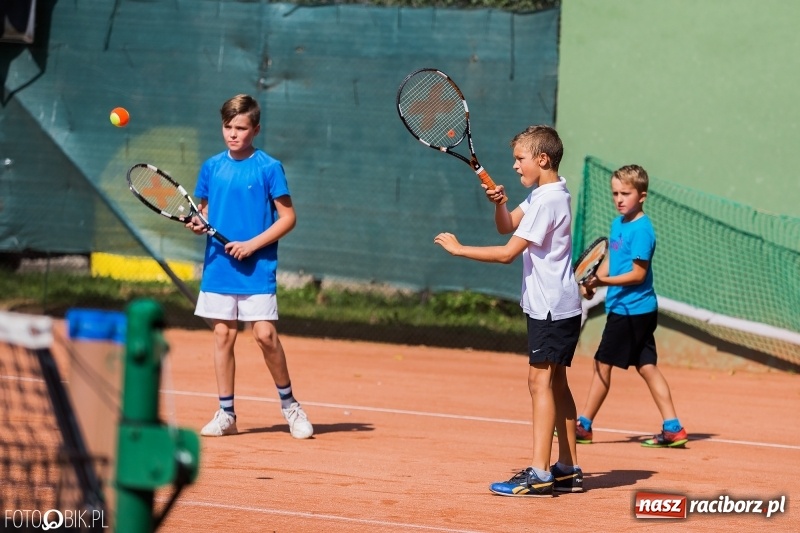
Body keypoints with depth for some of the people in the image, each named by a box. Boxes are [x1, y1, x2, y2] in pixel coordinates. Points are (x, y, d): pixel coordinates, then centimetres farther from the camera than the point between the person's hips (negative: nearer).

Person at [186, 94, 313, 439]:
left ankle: (289, 404, 9)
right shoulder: (212, 167, 7)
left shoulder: (269, 168, -4)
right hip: (218, 266, 4)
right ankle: (226, 414, 11)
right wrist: (198, 223, -5)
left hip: (257, 269, -4)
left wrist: (252, 244, -13)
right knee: (223, 335, 4)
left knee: (265, 334, -9)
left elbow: (287, 217, -4)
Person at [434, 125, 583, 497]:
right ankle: (568, 470, 17)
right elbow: (507, 227, 18)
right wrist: (498, 203, -3)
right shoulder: (543, 195, 12)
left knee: (540, 380, -12)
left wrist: (458, 249, -15)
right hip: (555, 306, 10)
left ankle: (539, 474, -16)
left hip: (551, 308, -10)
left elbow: (508, 252, -21)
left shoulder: (547, 201, -18)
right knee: (554, 383, 12)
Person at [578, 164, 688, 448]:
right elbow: (610, 261, 18)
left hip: (631, 309, -9)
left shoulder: (641, 230, -15)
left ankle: (584, 425, 9)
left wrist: (603, 281, -24)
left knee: (603, 363, -1)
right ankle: (672, 428, 4)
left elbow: (638, 274, -18)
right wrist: (592, 281, 1)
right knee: (646, 366, 6)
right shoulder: (618, 224, 12)